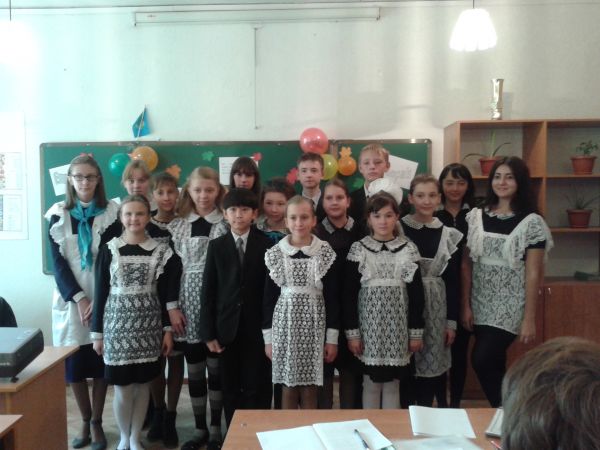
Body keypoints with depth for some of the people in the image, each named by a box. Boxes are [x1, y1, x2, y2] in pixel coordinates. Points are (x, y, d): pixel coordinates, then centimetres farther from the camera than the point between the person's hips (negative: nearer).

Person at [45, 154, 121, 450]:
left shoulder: (111, 213, -2)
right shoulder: (58, 215, 2)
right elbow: (57, 262, -2)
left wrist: (98, 300, -14)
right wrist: (79, 298, -12)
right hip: (70, 300, 1)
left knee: (101, 362, 3)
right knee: (74, 364, 5)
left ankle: (97, 423, 17)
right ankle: (85, 422, 21)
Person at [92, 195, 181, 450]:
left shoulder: (161, 251, 1)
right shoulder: (108, 250, -1)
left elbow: (166, 294, 4)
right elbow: (100, 292, 1)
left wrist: (168, 329, 1)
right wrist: (97, 332, 1)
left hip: (148, 324, 1)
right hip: (118, 322, -1)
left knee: (143, 384, 7)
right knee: (122, 386, 3)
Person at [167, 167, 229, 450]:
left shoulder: (226, 224, 0)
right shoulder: (177, 226, 6)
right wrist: (172, 306, -3)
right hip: (188, 304, 2)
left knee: (216, 367, 6)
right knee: (194, 370, 9)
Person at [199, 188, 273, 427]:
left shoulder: (267, 245, -3)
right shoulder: (216, 246, 5)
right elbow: (208, 291, 3)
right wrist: (208, 333, -2)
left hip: (257, 328, -2)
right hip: (227, 329, 2)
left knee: (256, 389, 2)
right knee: (230, 390, 10)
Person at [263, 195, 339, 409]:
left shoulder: (326, 253, -2)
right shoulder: (275, 254, 0)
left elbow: (332, 297, 0)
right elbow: (269, 297, 3)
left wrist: (332, 337, -2)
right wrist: (268, 337, 1)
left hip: (313, 326, 0)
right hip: (284, 325, 1)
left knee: (309, 389, 6)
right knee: (288, 388, 7)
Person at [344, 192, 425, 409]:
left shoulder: (408, 248, 1)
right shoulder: (358, 249, -2)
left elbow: (416, 293, 3)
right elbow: (349, 294, -2)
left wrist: (416, 332, 1)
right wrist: (352, 332, -6)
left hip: (397, 325, 1)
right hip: (369, 323, -1)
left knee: (393, 384, 9)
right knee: (371, 383, 7)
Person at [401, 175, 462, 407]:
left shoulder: (449, 235, 3)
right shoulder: (397, 229, -3)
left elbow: (452, 281, 6)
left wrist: (452, 322, 4)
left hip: (436, 308, 2)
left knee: (431, 366, 8)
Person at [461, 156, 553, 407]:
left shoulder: (532, 222, -7)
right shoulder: (475, 216, 3)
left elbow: (533, 274, -7)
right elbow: (466, 264, 4)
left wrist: (529, 319, -8)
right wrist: (465, 305, 1)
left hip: (510, 307, -4)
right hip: (480, 305, 4)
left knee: (482, 360, -13)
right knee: (494, 365, 11)